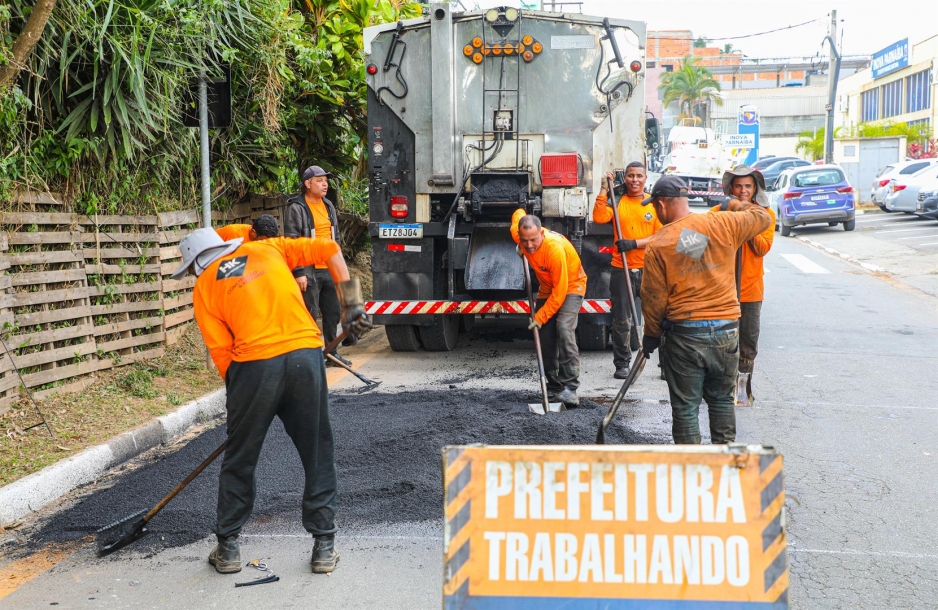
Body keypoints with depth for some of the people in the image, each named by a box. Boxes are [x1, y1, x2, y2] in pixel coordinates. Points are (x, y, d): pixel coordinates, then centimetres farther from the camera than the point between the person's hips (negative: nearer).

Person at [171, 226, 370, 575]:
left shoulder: (204, 287, 14)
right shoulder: (269, 249, 22)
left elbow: (221, 351, 5)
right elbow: (329, 250, 15)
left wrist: (238, 391, 16)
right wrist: (351, 304, 15)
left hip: (254, 365, -2)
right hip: (306, 354, 2)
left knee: (239, 461, 15)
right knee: (318, 457, 13)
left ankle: (227, 548, 25)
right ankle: (324, 546, 18)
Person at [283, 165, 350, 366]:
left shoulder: (328, 206, 14)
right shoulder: (296, 208, -10)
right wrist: (299, 273, -17)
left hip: (329, 270, 8)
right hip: (309, 272, -8)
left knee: (333, 313, 13)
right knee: (310, 316, -3)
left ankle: (332, 352, 26)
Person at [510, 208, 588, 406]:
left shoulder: (555, 248, -38)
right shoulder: (518, 234, -20)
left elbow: (560, 290, -31)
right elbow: (518, 213, 6)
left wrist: (540, 317, -27)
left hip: (570, 286, -7)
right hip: (547, 288, 7)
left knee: (564, 328, -26)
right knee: (545, 337, 1)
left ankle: (569, 386, -28)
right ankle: (554, 386, 11)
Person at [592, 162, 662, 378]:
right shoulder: (617, 201, 6)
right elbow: (599, 217, -12)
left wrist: (634, 243, -16)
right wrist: (604, 190, -10)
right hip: (621, 271, 1)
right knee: (621, 321, 6)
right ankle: (622, 364, 16)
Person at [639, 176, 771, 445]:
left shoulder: (657, 246, -7)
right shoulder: (723, 225, -2)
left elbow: (653, 299, -4)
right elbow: (763, 217, 15)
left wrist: (651, 336, 10)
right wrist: (733, 205, 31)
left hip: (683, 335, -3)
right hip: (726, 331, 3)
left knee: (685, 407, 7)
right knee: (722, 399, 19)